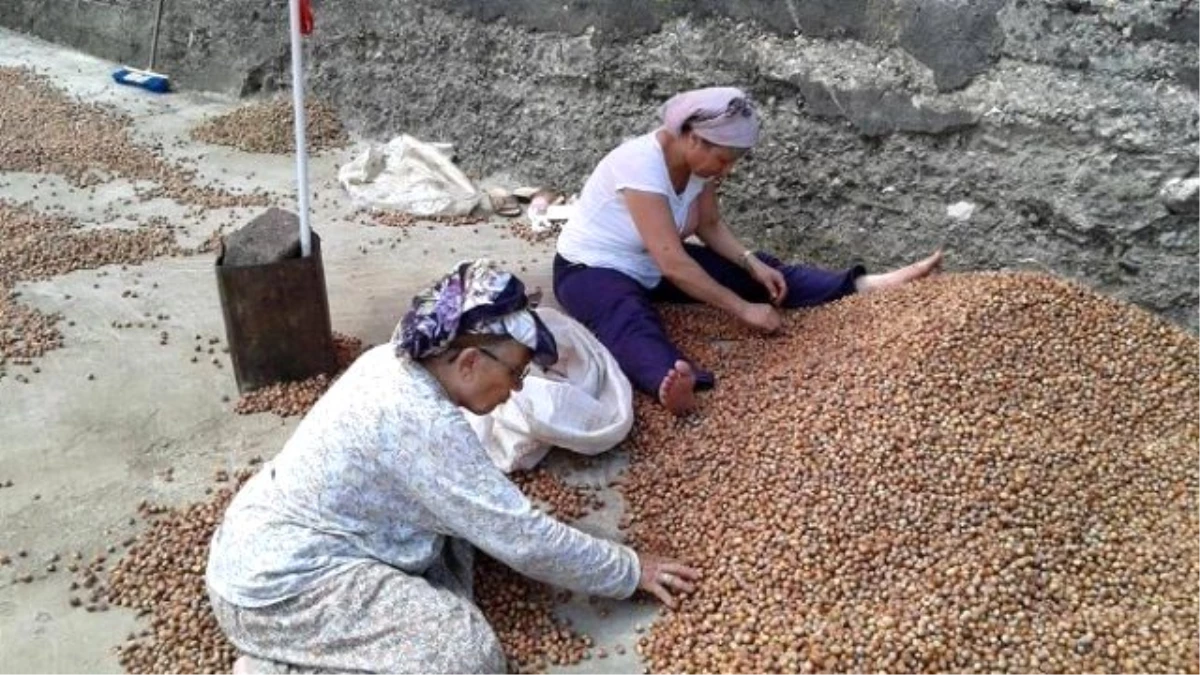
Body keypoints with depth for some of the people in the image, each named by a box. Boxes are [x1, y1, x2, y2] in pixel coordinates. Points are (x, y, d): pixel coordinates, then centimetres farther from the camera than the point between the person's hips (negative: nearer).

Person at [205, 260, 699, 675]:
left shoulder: (395, 362, 1)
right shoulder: (423, 421, -25)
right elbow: (522, 538, -20)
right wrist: (630, 572, -9)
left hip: (265, 546, 10)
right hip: (279, 584, -10)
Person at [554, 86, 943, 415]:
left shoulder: (698, 161, -8)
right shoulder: (640, 165, -32)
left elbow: (711, 226, 5)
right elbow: (672, 262, -35)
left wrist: (753, 265, -13)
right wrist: (743, 308, -32)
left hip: (654, 263, 7)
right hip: (593, 269, -7)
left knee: (762, 274, -6)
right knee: (631, 322, -42)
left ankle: (865, 285, -8)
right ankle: (669, 384, -69)